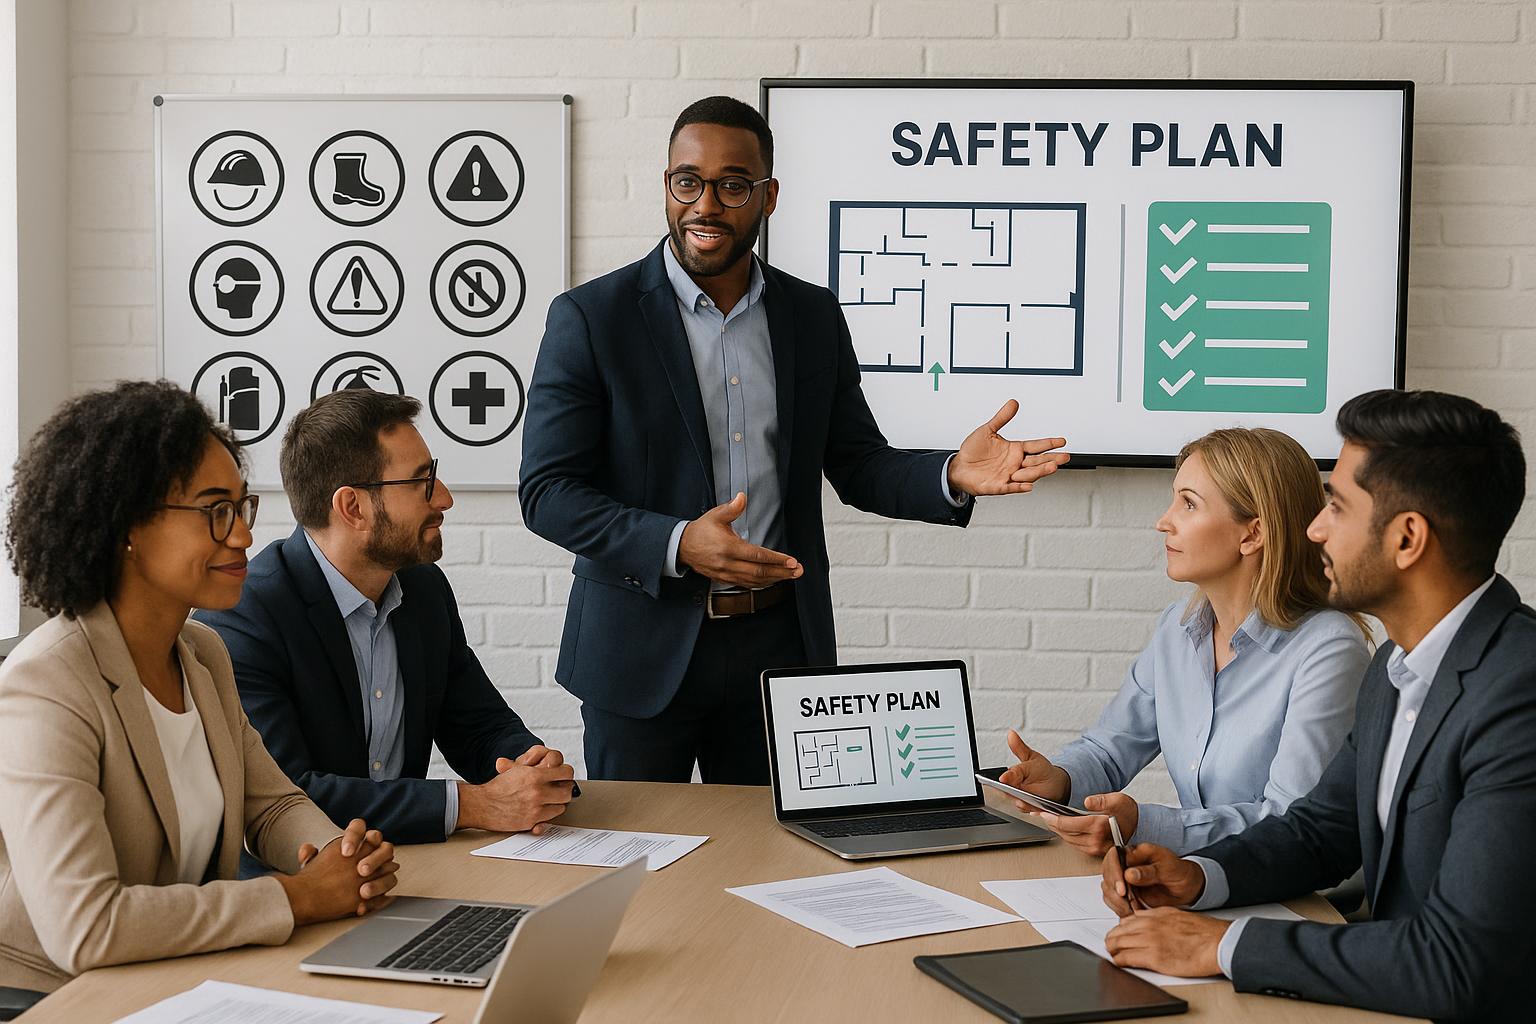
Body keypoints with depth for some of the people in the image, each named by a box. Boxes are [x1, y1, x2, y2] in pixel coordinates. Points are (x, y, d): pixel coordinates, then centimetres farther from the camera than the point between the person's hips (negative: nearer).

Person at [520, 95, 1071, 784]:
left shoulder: (813, 316, 5)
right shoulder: (589, 318, -7)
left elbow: (859, 466, 10)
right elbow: (547, 492, -10)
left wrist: (953, 476, -11)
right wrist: (678, 545, -24)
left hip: (780, 646, 3)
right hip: (645, 653, -3)